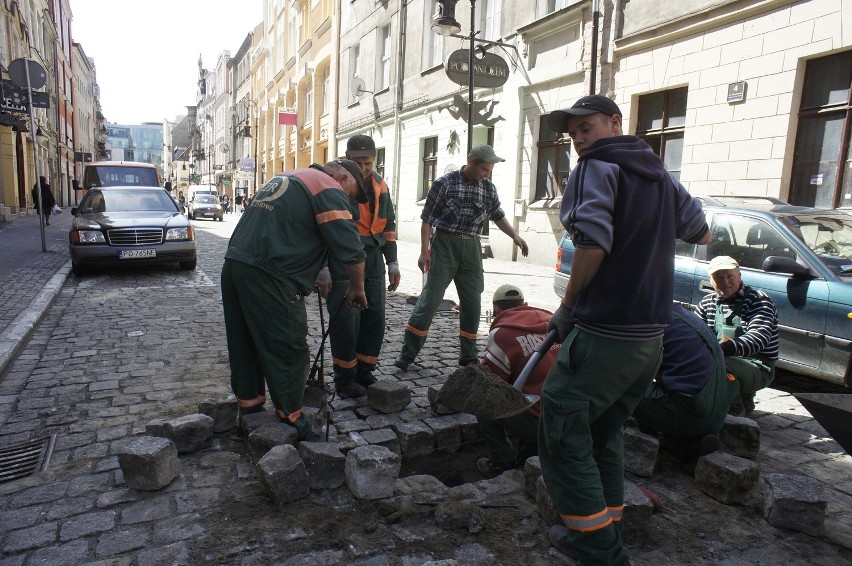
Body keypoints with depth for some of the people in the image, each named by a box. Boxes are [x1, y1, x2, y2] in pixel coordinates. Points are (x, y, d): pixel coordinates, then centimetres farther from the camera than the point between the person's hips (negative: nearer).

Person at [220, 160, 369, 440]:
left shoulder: (285, 178, 25)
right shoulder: (329, 189, -4)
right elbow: (351, 249, -11)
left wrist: (317, 276, 26)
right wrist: (357, 288, 5)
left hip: (234, 261, 9)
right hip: (268, 277, -9)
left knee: (246, 343, 19)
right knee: (288, 350, 2)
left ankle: (248, 407, 33)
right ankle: (290, 419, 12)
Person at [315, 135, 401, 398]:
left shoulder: (379, 186, 10)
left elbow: (389, 226, 17)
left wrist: (392, 262, 13)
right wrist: (322, 268, -14)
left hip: (373, 261, 6)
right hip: (342, 262, -6)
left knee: (375, 318, 8)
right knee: (345, 321, -4)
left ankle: (364, 373, 22)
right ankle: (345, 379, 11)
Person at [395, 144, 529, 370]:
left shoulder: (488, 188, 8)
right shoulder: (445, 183, -5)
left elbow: (498, 216, 21)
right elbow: (427, 218, -4)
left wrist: (514, 235, 6)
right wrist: (424, 251, -9)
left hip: (471, 247, 5)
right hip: (445, 244, -4)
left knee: (472, 303, 7)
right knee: (430, 299, -7)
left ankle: (468, 356, 21)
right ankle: (407, 354, 2)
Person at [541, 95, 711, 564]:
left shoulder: (598, 167, -7)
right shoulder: (660, 175, 17)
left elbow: (593, 243, -22)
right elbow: (701, 233, 27)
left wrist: (566, 309, -10)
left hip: (604, 334, -9)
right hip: (650, 337, 9)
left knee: (562, 437, -2)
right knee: (605, 434, 20)